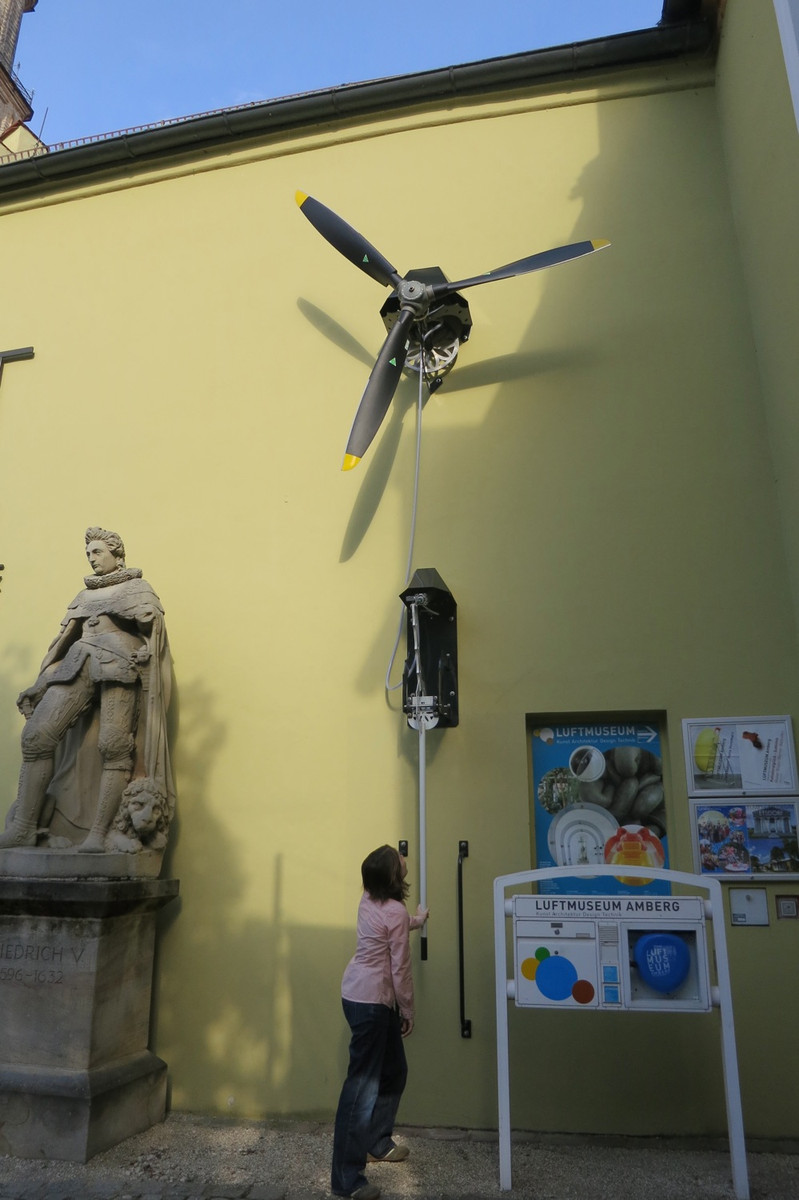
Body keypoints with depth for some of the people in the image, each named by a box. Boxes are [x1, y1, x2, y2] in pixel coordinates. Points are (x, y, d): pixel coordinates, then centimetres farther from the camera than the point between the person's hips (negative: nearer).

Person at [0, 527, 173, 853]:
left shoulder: (137, 589, 16)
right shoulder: (84, 596, 29)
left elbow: (153, 636, 6)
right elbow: (64, 640, 24)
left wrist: (144, 654, -15)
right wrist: (40, 684, 15)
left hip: (118, 663, -4)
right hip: (79, 663, 5)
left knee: (113, 745, -18)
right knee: (36, 734, -12)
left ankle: (98, 832, -18)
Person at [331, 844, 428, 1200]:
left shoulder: (369, 900, 5)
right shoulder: (396, 911, -20)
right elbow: (400, 970, -15)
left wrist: (416, 921, 46)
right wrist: (408, 1011, -3)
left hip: (359, 994, 10)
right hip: (370, 1001, -10)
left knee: (394, 1071, 22)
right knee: (362, 1084, -3)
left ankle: (378, 1142, 37)